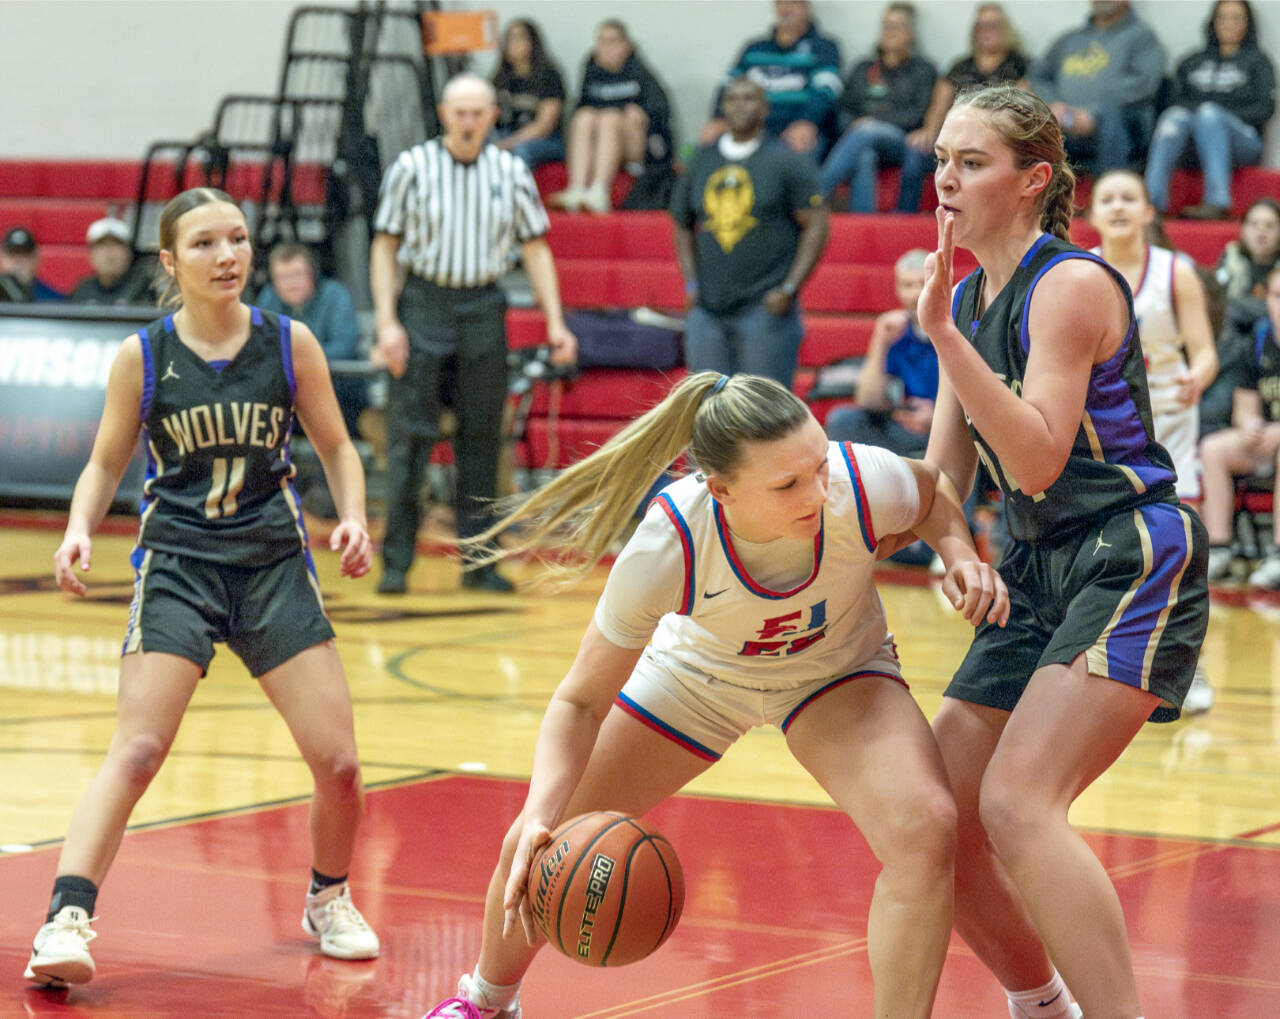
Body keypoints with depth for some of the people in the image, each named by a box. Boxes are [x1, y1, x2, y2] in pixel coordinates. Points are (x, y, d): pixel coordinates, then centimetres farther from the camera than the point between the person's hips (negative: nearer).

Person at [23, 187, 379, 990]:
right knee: (136, 751, -17)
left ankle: (330, 898, 26)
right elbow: (106, 464, 7)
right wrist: (81, 529, -11)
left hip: (275, 562, 2)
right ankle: (68, 920, -19)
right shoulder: (143, 357, -4)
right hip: (178, 564, -2)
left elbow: (337, 447, 10)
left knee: (339, 762, -1)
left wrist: (353, 519, -7)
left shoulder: (290, 344, -1)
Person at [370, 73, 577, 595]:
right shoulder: (411, 168, -2)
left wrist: (555, 322, 0)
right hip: (424, 302, -3)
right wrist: (387, 321, -10)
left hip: (483, 308, 3)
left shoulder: (511, 173, 5)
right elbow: (385, 246, 0)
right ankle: (396, 562, 0)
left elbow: (535, 247, 9)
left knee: (482, 438, 6)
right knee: (409, 436, -5)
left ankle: (479, 561, 13)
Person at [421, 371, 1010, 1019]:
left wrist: (959, 553, -29)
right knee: (537, 853, 6)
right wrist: (541, 814, -42)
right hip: (699, 669, 0)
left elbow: (933, 495, -8)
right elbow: (580, 701, -25)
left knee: (922, 829, -30)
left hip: (835, 672, 0)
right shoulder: (666, 547, -38)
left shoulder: (860, 484, -36)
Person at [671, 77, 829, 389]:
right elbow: (683, 226, 22)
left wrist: (789, 289, -9)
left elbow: (816, 225, -2)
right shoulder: (702, 161, 13)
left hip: (766, 308, -4)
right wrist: (691, 283, 8)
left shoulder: (785, 162, 0)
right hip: (708, 309, 4)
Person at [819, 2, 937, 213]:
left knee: (865, 133, -36)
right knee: (863, 158, -37)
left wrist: (877, 123, -12)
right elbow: (844, 110, 19)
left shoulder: (923, 71, 14)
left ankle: (819, 191, -46)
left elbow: (919, 114, 0)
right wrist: (855, 124, -5)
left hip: (905, 145, -2)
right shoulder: (863, 69, 25)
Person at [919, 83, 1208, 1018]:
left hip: (1130, 563, -9)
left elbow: (1038, 461, -22)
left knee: (1016, 805, -25)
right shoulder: (969, 299, 12)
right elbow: (941, 483, 15)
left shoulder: (1072, 284, -13)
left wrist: (945, 337, -26)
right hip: (1036, 576, 9)